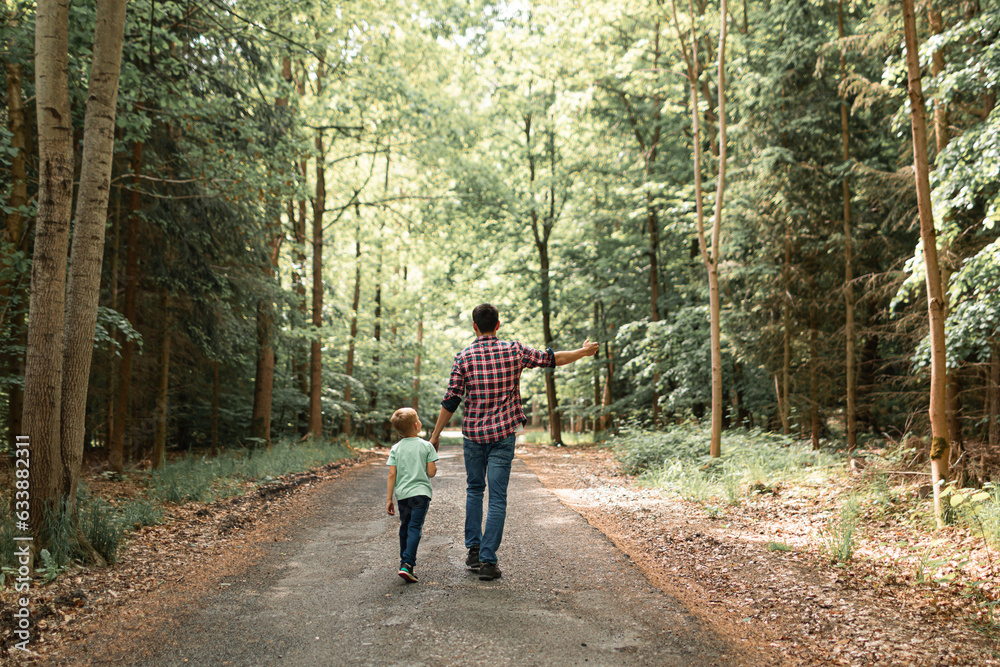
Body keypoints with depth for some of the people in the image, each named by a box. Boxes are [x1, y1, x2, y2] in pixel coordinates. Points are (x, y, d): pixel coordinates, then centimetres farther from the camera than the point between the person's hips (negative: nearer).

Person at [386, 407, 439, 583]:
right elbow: (431, 472, -5)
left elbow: (392, 475, 0)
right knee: (415, 527, -7)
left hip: (402, 494, 3)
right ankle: (407, 565, -19)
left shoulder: (396, 449, 4)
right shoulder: (426, 446, -4)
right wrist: (434, 464, 17)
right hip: (421, 492, -3)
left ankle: (404, 561, 26)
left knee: (404, 527, 18)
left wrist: (389, 499, 4)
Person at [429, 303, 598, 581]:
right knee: (497, 497, 2)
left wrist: (436, 434, 4)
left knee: (474, 489, 20)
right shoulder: (513, 350, -2)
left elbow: (451, 400, -4)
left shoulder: (464, 357, -3)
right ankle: (487, 560, 0)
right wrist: (584, 352, 22)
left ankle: (473, 549, 18)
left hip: (473, 433, 1)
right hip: (503, 434, -1)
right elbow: (552, 359, 6)